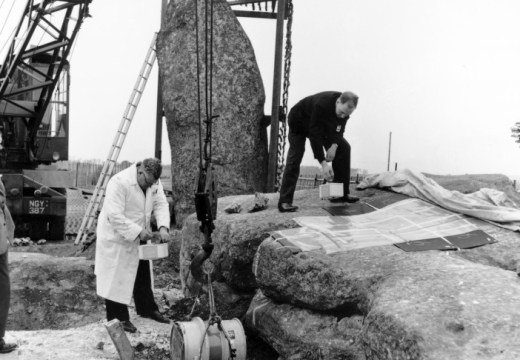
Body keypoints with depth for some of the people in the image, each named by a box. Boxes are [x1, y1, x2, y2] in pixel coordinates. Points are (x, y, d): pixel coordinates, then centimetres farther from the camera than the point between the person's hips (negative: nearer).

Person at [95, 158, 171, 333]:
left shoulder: (153, 182, -6)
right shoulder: (119, 182, -29)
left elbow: (160, 203, -4)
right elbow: (115, 216, -31)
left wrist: (163, 226, -21)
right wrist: (138, 231, -32)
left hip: (138, 238, 8)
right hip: (116, 238, -8)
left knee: (142, 275, 20)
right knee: (117, 278, 1)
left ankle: (147, 308, 37)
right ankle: (118, 318, 14)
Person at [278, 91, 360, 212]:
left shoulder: (345, 107, -21)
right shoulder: (321, 105, -42)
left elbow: (339, 129, -6)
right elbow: (314, 135, -40)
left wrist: (334, 145, -26)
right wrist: (323, 163, -41)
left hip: (321, 124, 7)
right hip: (299, 123, -7)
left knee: (344, 147, -6)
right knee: (295, 158, -21)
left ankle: (342, 193, -2)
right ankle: (284, 202, -23)